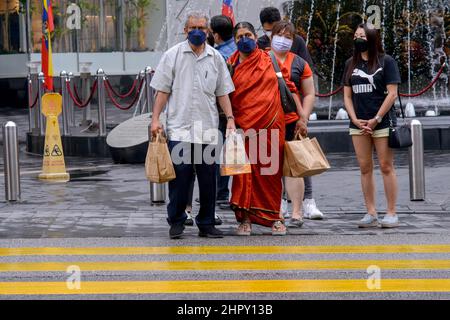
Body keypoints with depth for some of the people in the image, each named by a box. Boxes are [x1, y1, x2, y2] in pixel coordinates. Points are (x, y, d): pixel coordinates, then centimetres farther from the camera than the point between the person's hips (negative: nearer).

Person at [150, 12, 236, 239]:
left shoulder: (215, 58, 10)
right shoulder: (173, 55, 3)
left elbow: (222, 92, 13)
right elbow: (163, 90, 3)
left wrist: (230, 118, 2)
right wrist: (155, 119, -5)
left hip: (208, 128, 2)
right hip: (179, 127, -2)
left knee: (208, 178, 5)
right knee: (179, 176, -3)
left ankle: (206, 224, 13)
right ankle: (176, 221, 10)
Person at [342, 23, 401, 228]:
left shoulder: (386, 62, -1)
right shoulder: (351, 64, 12)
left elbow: (392, 94, -6)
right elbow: (347, 96, 12)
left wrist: (376, 119, -11)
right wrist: (355, 119, -2)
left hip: (382, 122, -4)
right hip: (358, 124, 4)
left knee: (386, 167, -4)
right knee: (365, 168, 4)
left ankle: (391, 213, -1)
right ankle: (371, 214, 9)